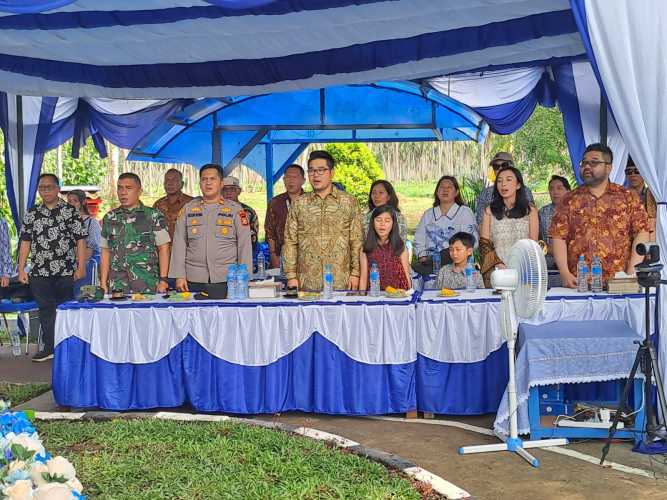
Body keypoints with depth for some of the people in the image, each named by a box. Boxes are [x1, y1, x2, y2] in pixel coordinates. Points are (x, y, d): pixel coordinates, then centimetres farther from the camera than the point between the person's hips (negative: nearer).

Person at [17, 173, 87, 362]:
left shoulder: (70, 211, 0)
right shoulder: (32, 214, 10)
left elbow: (80, 240, -2)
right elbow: (25, 242, 10)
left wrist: (81, 267, -8)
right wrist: (21, 269, 4)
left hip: (66, 271, -3)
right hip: (40, 272, 3)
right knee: (46, 310, 8)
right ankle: (50, 348, 17)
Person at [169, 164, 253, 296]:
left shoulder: (235, 209, 7)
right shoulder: (188, 209, 11)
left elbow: (245, 245, 4)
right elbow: (179, 244, 8)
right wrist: (179, 276, -1)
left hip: (226, 280, -1)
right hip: (194, 281, 1)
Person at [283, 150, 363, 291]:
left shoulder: (349, 201, 4)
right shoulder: (298, 204, 6)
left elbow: (356, 240, 4)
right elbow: (290, 241, 5)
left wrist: (355, 273, -2)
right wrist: (291, 276, -2)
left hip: (340, 280, -1)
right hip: (307, 282, 1)